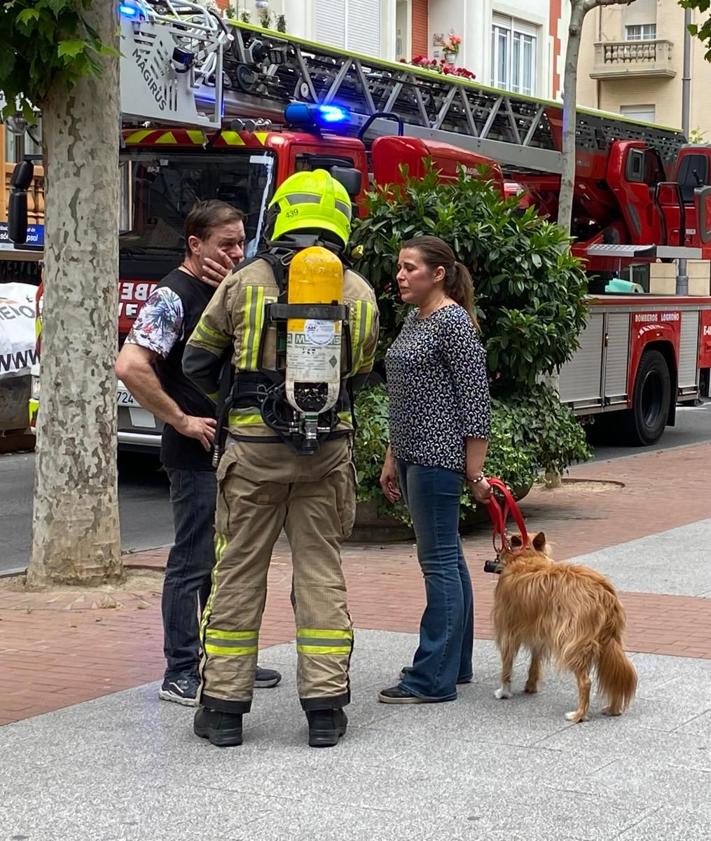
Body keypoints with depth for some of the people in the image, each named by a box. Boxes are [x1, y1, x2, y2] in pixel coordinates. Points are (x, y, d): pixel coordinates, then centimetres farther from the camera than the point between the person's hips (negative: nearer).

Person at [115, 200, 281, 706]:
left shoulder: (229, 292, 13)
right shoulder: (174, 296, -14)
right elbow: (130, 366, -24)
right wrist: (181, 420, -19)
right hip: (197, 454, -9)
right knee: (194, 563, -4)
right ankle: (181, 674, 3)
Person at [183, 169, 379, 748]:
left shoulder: (246, 281, -2)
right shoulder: (359, 292, 3)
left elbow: (198, 362, 5)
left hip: (255, 445, -1)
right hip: (328, 448, 1)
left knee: (239, 570, 7)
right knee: (321, 571, 8)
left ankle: (224, 706, 10)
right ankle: (325, 708, 9)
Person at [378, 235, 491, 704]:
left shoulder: (454, 322, -13)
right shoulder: (414, 320, 15)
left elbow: (476, 400, -15)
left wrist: (475, 472, -16)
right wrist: (392, 459, 19)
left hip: (440, 455, -10)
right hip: (414, 455, 10)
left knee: (439, 560, -6)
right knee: (445, 558, 14)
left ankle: (434, 680, -4)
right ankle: (455, 663, 23)